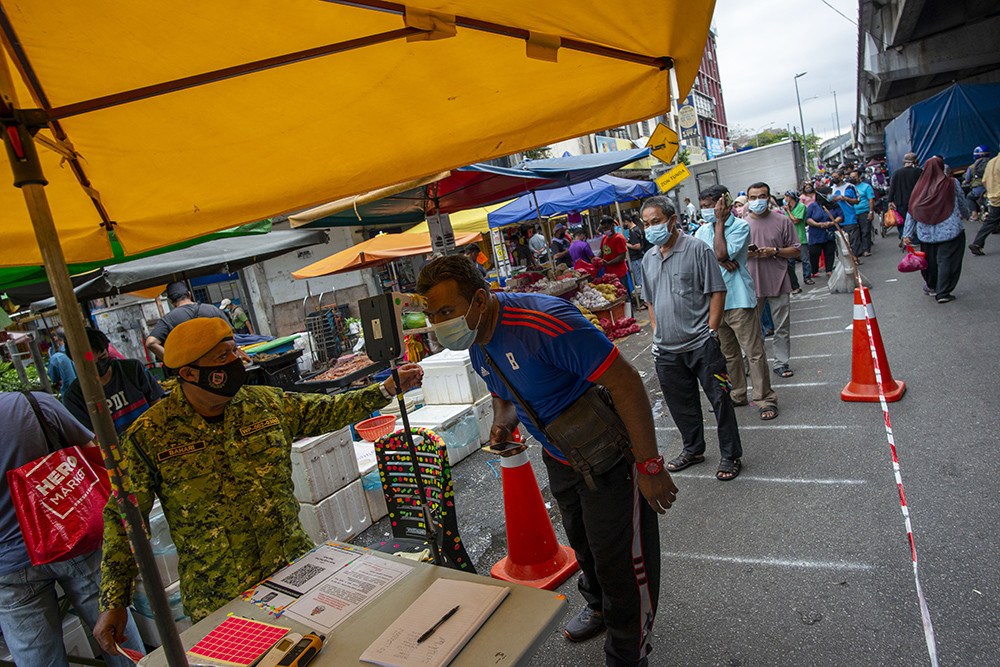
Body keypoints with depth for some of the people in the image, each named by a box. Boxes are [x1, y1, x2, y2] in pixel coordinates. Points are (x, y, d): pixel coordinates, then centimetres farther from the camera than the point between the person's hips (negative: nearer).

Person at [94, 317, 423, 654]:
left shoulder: (266, 402, 0)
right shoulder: (147, 436, -9)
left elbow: (327, 412, 10)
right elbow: (123, 518, -3)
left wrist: (387, 389, 4)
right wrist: (113, 603, -2)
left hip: (297, 566, 3)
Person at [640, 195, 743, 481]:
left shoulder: (698, 249, -6)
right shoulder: (648, 259, 11)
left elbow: (717, 292, -7)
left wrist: (711, 332, -12)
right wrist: (656, 334, 11)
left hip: (701, 344, -5)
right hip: (666, 350, 5)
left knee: (719, 399, 4)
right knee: (680, 403, 16)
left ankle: (730, 455, 21)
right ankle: (693, 449, 35)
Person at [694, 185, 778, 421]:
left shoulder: (741, 226, -6)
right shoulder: (703, 230, 12)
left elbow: (722, 253, -20)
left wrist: (719, 222, -11)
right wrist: (719, 260, -18)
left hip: (738, 299, -6)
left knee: (753, 351, -1)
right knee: (728, 353, 15)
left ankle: (765, 399, 10)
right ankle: (737, 395, 28)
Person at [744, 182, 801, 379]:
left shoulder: (782, 221, 3)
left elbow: (796, 250, 5)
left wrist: (775, 251, -12)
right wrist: (745, 254, -11)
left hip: (778, 283, 0)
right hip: (752, 284, 0)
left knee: (782, 327, 7)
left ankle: (781, 362, 19)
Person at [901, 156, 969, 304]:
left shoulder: (920, 187, 1)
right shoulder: (952, 183, -3)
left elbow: (911, 213, 0)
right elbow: (962, 204, 11)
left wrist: (907, 234, 2)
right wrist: (964, 215, 32)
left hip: (926, 234, 3)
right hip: (950, 230, -3)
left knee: (930, 260, 16)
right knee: (947, 260, 0)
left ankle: (932, 287, 33)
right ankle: (943, 293, -3)